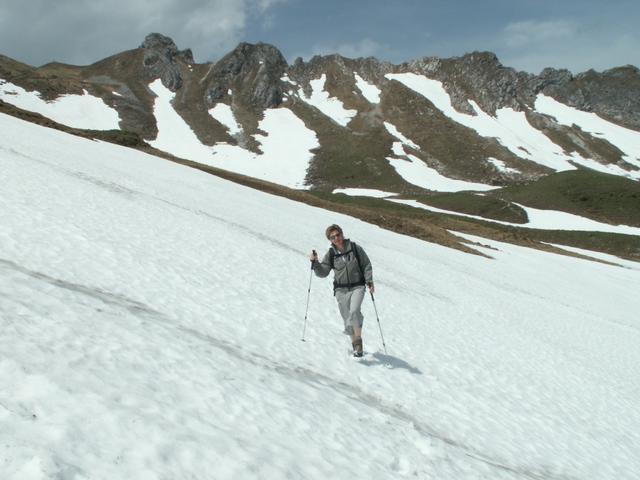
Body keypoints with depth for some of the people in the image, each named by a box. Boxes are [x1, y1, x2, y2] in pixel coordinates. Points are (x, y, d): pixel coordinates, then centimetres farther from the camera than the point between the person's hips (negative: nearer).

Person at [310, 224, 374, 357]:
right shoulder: (330, 254, 2)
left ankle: (358, 339, -9)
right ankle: (355, 343, 23)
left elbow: (366, 265, 4)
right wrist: (315, 262, -15)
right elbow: (322, 273, 1)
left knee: (354, 312, -25)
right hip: (341, 290, 3)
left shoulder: (355, 248, -3)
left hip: (357, 287, -2)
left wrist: (369, 282, -4)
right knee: (347, 318, 4)